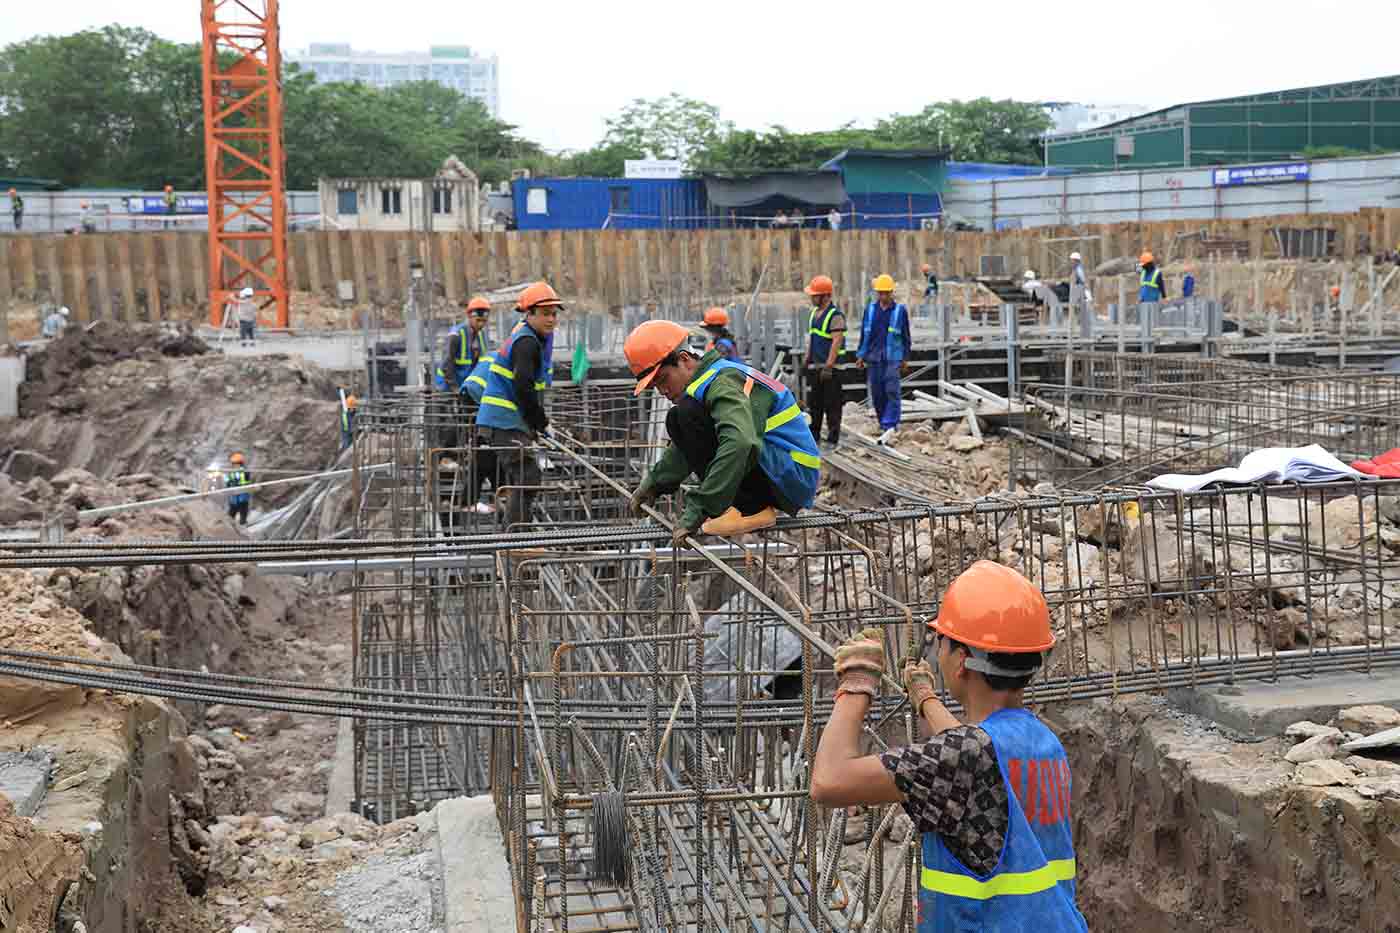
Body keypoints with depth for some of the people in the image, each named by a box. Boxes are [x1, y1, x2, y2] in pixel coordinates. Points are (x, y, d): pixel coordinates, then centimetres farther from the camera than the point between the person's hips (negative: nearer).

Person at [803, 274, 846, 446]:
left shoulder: (835, 315, -14)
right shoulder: (813, 312, 13)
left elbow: (836, 342, -20)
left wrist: (829, 366, -24)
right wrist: (807, 359, 19)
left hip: (830, 368, -8)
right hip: (814, 367, 8)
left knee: (832, 404, -2)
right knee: (813, 403, 13)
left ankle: (833, 439, 4)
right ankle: (813, 436, 22)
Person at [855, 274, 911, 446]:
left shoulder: (900, 310, 1)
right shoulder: (870, 309, 8)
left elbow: (906, 336, 7)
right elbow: (864, 334, 14)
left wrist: (905, 359, 6)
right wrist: (861, 355, 10)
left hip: (893, 358, -4)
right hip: (874, 358, 4)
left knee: (891, 391, -13)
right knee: (876, 393, 6)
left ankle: (890, 426, -16)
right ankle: (887, 426, 18)